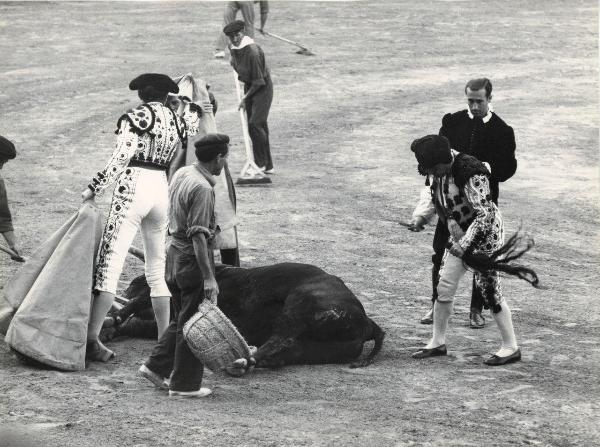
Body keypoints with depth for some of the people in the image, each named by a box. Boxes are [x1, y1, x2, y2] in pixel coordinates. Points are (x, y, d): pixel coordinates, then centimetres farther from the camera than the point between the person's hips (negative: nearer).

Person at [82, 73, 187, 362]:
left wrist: (94, 187, -5)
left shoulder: (137, 117, -4)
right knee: (157, 267, 16)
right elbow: (175, 166, 15)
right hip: (163, 190, 6)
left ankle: (91, 338, -16)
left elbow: (120, 159, -12)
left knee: (110, 261, -9)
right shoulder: (177, 121, 13)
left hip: (134, 187, -6)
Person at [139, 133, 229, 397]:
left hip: (174, 254, 9)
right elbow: (198, 236, -26)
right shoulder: (202, 189, -22)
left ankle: (156, 366, 23)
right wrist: (208, 277, -25)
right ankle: (185, 385, 8)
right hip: (193, 259, -9)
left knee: (181, 320, 21)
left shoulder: (181, 174, 7)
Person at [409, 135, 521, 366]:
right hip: (459, 235, 8)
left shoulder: (470, 175, -30)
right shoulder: (442, 169, -5)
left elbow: (485, 215, -30)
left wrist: (464, 245, -30)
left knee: (489, 290, -3)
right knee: (444, 286, 8)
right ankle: (438, 342, 21)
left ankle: (511, 347, 8)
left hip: (485, 234, -8)